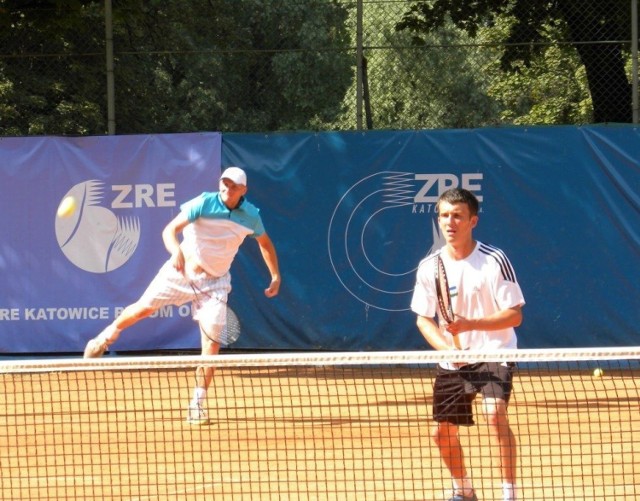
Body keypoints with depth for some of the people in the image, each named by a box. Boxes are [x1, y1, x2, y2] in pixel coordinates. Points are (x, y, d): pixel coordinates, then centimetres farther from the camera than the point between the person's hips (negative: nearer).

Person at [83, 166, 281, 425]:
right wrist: (176, 251, -46)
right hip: (182, 270, -1)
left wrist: (276, 276, 9)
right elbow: (169, 230, -25)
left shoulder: (251, 216, -6)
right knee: (143, 308, 2)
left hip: (214, 282, 2)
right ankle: (107, 336, 35)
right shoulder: (204, 203, -18)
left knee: (212, 341, -10)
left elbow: (265, 243, 15)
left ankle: (198, 404, -4)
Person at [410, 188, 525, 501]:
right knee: (442, 432, 7)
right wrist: (446, 347, -13)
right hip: (452, 362, 5)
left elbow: (514, 315, -13)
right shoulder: (429, 267, -2)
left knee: (495, 413, -28)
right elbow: (423, 319, 6)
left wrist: (470, 324, -26)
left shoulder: (494, 261, -13)